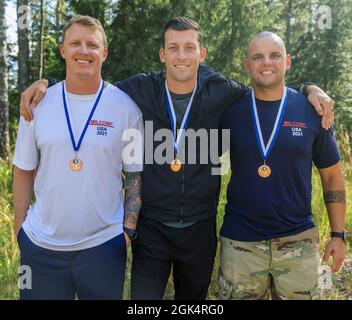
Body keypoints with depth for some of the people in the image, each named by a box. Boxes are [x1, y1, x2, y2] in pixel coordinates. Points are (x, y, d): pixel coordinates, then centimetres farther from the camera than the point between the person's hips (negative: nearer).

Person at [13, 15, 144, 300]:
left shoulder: (125, 107, -5)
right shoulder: (38, 102, 0)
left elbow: (135, 174, 0)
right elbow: (24, 170, 7)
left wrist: (129, 229, -5)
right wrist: (19, 225, 4)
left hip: (104, 244, -1)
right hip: (40, 245, 2)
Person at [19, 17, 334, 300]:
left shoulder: (220, 91, -5)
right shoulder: (140, 89, -7)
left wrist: (311, 89, -2)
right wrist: (46, 83, -6)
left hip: (200, 227, 2)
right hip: (151, 227, -1)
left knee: (193, 296, 20)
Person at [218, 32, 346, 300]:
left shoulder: (311, 111, -1)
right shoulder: (230, 111, -2)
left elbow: (332, 176, 5)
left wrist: (338, 235, 3)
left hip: (298, 241, 0)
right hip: (240, 242, 0)